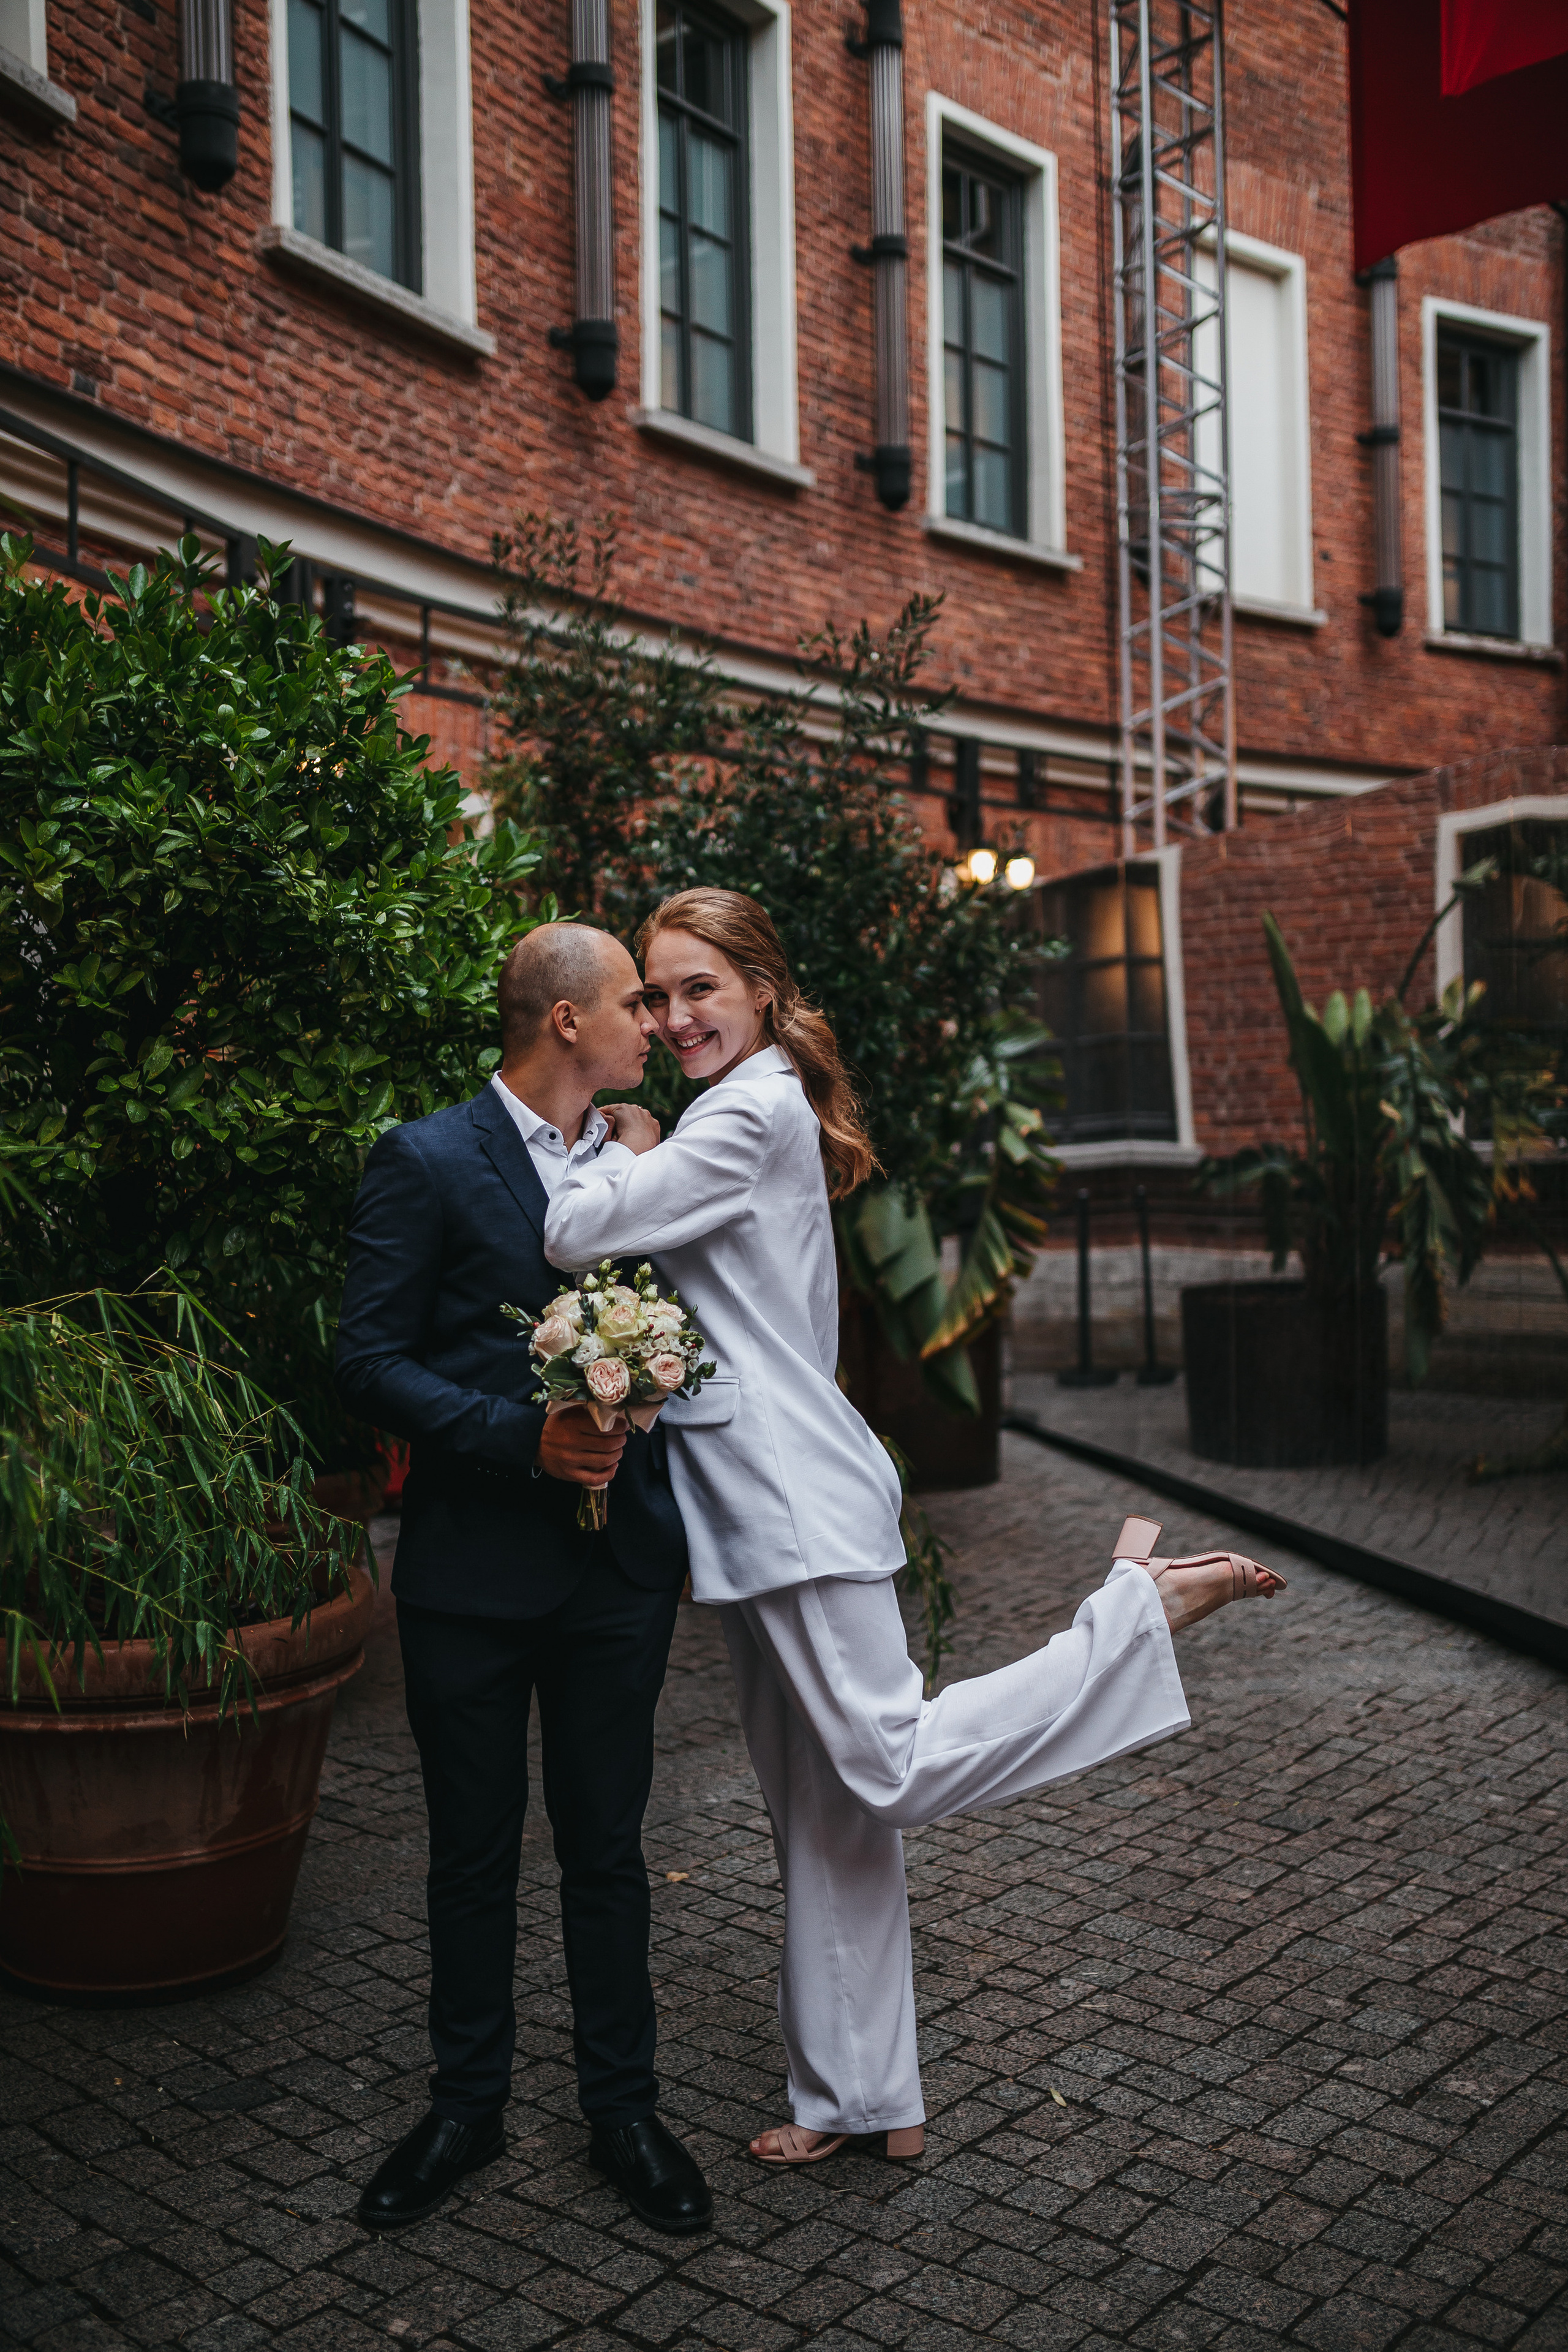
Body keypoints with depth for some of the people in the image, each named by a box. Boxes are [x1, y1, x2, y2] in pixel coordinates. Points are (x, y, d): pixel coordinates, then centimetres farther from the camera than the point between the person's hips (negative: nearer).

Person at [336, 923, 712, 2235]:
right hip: (473, 1570, -3)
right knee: (472, 1854, 13)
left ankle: (623, 2110, 30)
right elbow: (371, 1361, -10)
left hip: (620, 1565, 3)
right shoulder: (427, 1163, -6)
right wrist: (526, 1435, -20)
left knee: (608, 1846, 14)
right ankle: (467, 2106, 32)